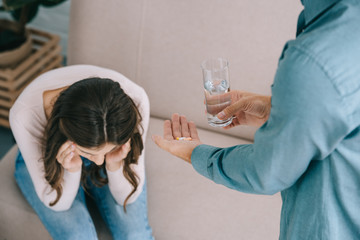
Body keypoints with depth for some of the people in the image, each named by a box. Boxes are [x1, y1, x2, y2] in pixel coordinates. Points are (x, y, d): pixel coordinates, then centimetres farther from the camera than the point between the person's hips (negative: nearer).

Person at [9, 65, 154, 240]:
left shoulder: (135, 100, -33)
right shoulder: (25, 115, -36)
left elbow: (129, 197, -20)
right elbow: (56, 202, -22)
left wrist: (115, 164, -38)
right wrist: (72, 169, -40)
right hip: (47, 162, -1)